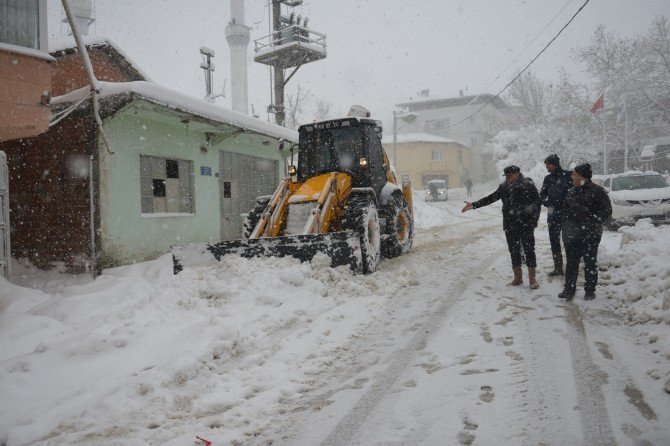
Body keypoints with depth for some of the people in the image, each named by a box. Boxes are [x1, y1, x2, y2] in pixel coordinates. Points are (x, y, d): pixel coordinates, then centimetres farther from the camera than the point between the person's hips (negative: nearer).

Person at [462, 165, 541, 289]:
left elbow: (537, 202, -5)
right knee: (514, 251, 10)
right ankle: (518, 278, 20)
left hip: (526, 225, -5)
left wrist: (533, 221, -11)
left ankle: (532, 278, 10)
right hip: (510, 226, 5)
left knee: (529, 250, 1)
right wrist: (474, 205, 5)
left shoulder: (528, 185, -7)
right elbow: (491, 198, 11)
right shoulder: (504, 187, 8)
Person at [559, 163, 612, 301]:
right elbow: (565, 208, 22)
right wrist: (566, 224, 6)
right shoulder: (572, 191, 11)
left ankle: (590, 290, 18)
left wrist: (591, 222, -18)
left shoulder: (597, 191, -9)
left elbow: (606, 212, -9)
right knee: (571, 263, 9)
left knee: (590, 263, 7)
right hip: (572, 234, 6)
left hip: (590, 236, -6)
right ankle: (569, 289, 17)